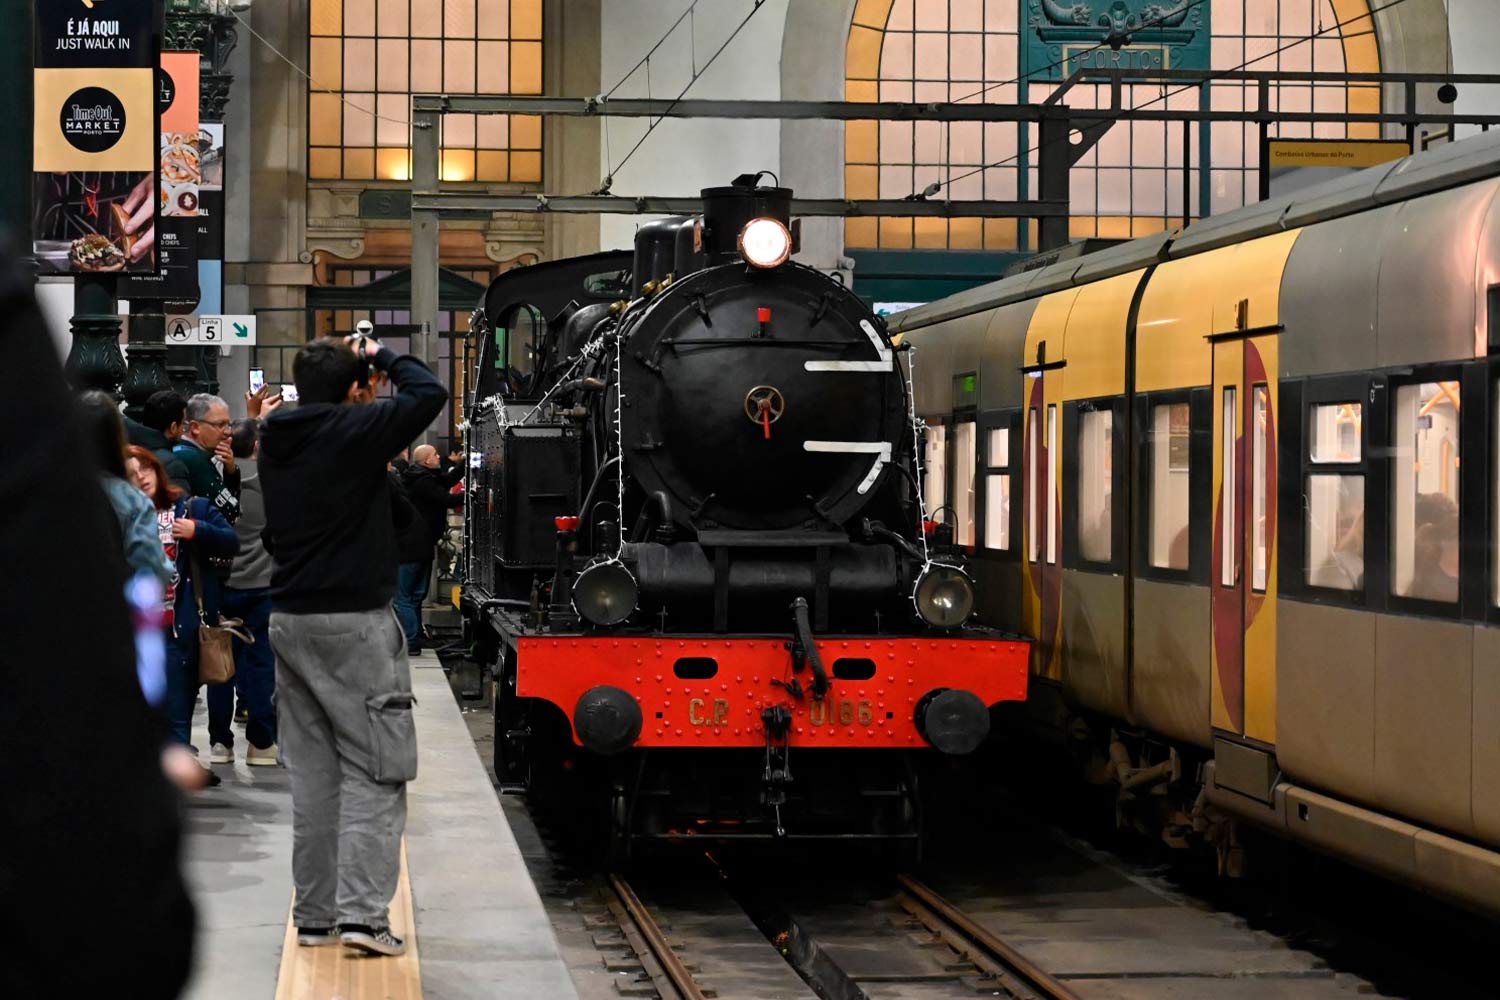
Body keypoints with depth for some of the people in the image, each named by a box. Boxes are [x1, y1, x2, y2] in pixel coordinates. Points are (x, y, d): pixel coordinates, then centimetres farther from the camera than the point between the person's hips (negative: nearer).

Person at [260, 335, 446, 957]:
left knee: (311, 773, 11)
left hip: (289, 621, 7)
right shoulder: (354, 432, -13)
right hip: (355, 622, -7)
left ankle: (314, 916, 12)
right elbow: (428, 394, -12)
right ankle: (363, 913, -12)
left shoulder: (275, 442, 9)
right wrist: (380, 357, 5)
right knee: (373, 771, -4)